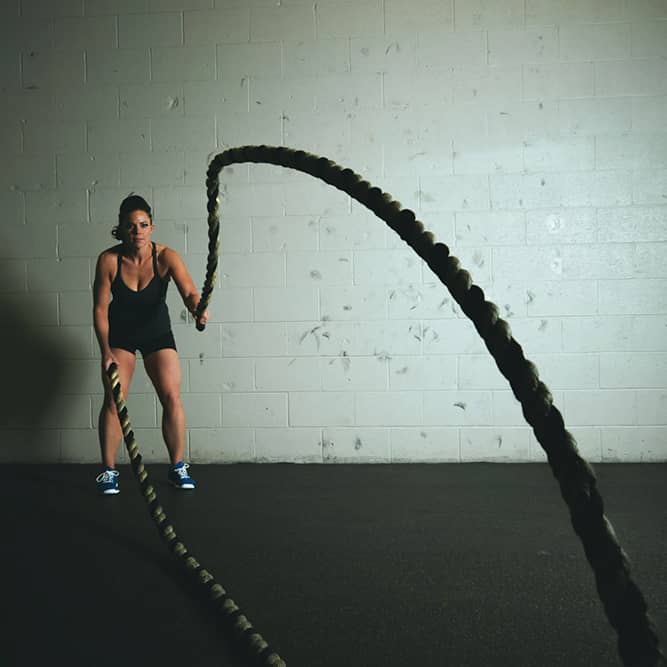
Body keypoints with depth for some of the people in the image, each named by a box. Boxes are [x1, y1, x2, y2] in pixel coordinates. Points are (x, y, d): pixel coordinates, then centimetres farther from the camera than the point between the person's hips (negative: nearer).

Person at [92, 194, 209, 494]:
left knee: (172, 397, -7)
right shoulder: (108, 260, -20)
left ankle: (177, 467, 8)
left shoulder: (166, 257, -22)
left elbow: (188, 291, -36)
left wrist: (197, 308, -59)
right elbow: (100, 308, -14)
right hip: (119, 333, 0)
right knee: (113, 400, -7)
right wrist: (106, 351, -19)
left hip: (157, 331, 0)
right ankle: (109, 471, 7)